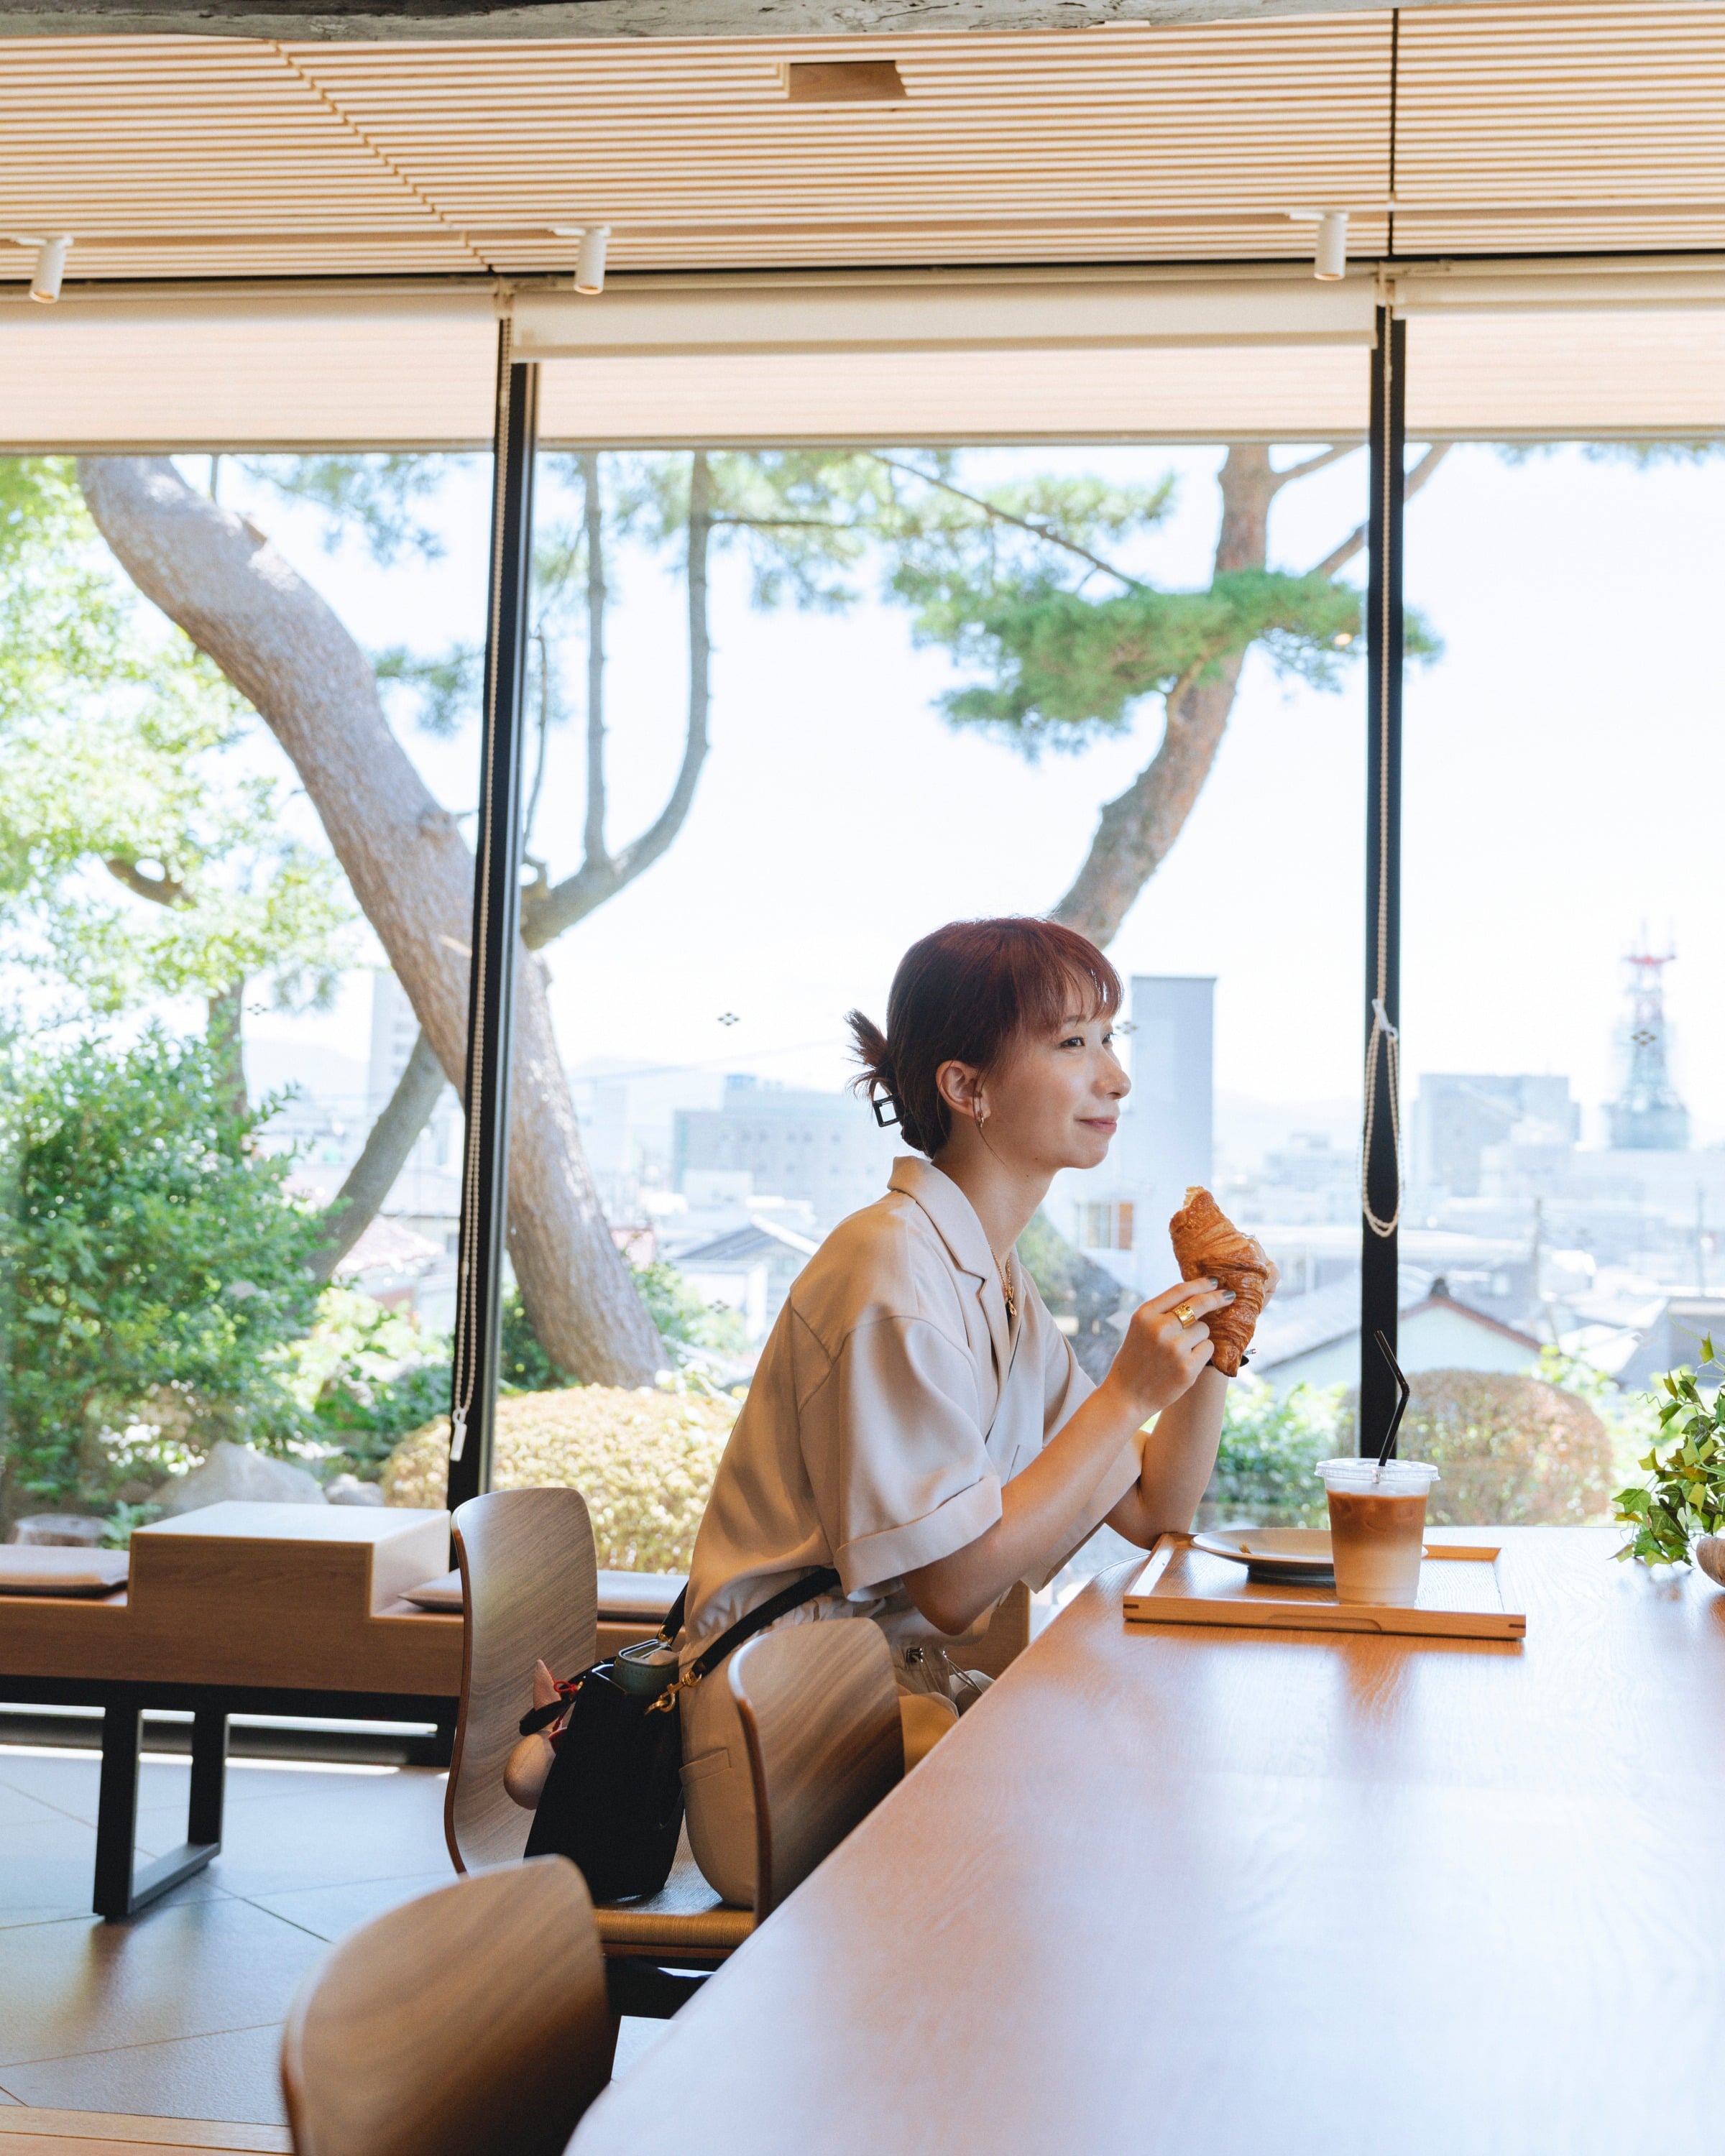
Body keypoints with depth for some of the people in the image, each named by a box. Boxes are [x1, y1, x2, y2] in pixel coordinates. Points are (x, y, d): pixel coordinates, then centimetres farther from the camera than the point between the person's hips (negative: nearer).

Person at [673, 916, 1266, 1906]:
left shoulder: (995, 1277, 13)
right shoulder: (891, 1275, -17)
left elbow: (1152, 1515, 13)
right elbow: (953, 1586, -19)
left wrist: (1211, 1354, -2)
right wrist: (1130, 1392, -17)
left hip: (913, 1697, 9)